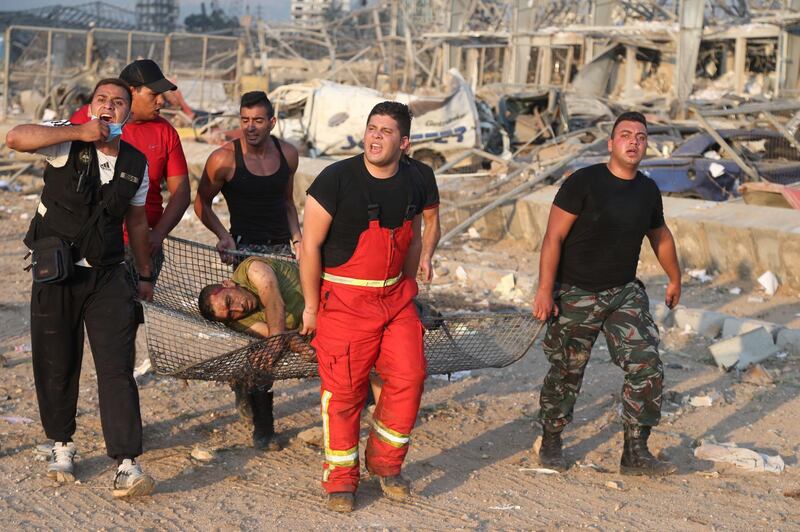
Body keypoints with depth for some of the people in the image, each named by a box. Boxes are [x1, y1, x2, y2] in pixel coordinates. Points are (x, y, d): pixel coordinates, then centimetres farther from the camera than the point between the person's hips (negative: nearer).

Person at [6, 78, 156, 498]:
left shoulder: (136, 164, 6)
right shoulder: (67, 144, -6)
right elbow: (16, 138, -25)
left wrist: (145, 274, 22)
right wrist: (78, 132, -25)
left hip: (107, 275, 2)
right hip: (56, 274, -2)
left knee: (117, 367, -8)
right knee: (56, 365, 8)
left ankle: (127, 465, -11)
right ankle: (62, 446, 30)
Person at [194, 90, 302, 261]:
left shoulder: (288, 154, 7)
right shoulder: (224, 159, -8)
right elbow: (202, 204, 2)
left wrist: (297, 240, 9)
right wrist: (224, 237, -12)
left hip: (282, 247, 5)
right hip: (245, 247, -5)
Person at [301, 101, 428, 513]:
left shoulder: (412, 185, 4)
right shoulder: (336, 179, -13)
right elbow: (311, 245, -10)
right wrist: (312, 306, -8)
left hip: (395, 297, 5)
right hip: (344, 300, -5)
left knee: (409, 376, -2)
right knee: (343, 389, -2)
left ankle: (384, 460, 19)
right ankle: (340, 479, 13)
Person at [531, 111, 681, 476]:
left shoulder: (648, 191, 6)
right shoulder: (584, 182, -11)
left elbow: (660, 237, 24)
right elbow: (554, 237, -14)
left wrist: (675, 279, 35)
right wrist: (545, 290, -20)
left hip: (625, 294, 4)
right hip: (575, 295, -4)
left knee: (647, 367, -8)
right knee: (566, 373, 6)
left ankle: (635, 453, -1)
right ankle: (551, 443, 27)